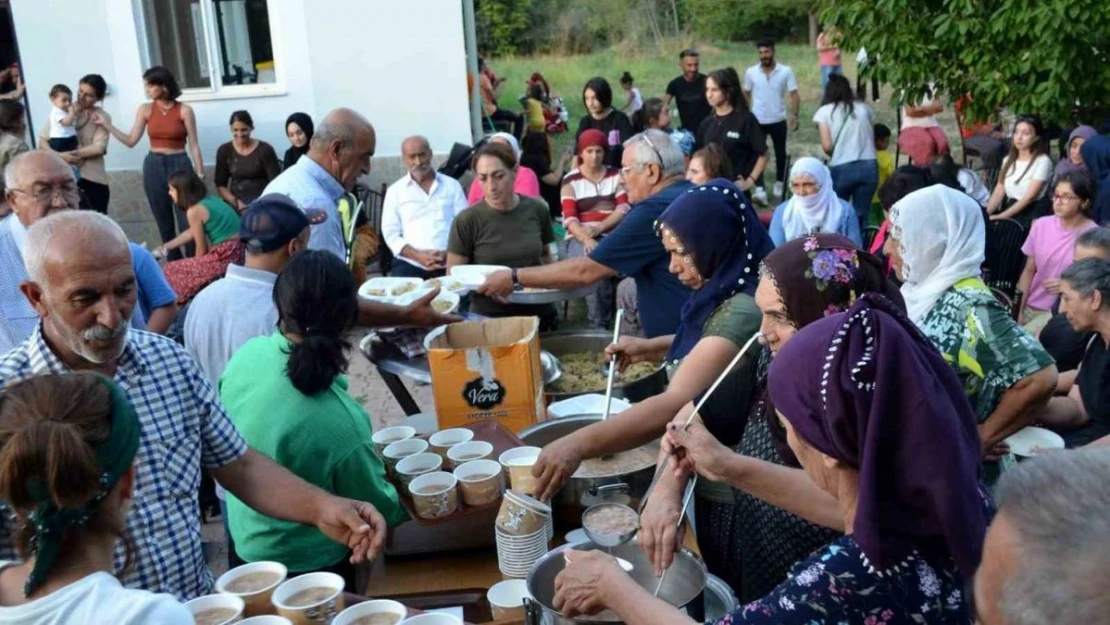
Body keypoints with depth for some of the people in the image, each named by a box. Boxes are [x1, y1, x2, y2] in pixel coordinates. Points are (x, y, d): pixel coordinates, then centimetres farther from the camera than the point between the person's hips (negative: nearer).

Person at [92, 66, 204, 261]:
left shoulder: (184, 110, -5)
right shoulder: (145, 110, 5)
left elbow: (193, 145, -4)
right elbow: (130, 141, 5)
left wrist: (200, 174, -6)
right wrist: (106, 124, -2)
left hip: (179, 165, -4)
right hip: (154, 167, 4)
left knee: (187, 219, -5)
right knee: (164, 221, 9)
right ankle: (174, 263, 17)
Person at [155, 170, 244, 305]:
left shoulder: (194, 210, -10)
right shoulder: (209, 200, 14)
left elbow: (202, 249, -3)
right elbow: (191, 232, 27)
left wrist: (197, 267, 16)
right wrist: (166, 247, 33)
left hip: (226, 257, -9)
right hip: (238, 251, 9)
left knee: (171, 271, 3)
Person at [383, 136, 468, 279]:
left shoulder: (452, 185, 14)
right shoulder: (395, 190, 13)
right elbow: (391, 233, 6)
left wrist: (448, 253, -10)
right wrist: (418, 256, -10)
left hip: (448, 263, 0)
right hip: (409, 264, 0)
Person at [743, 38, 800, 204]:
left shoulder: (786, 71, -8)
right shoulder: (751, 72, -4)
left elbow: (794, 95, -9)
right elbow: (746, 95, 7)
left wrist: (794, 116, -21)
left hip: (778, 121, 0)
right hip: (757, 121, 0)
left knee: (780, 154, 12)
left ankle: (779, 188, 27)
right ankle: (760, 191, -3)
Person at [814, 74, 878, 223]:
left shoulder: (824, 112, 5)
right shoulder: (863, 108, 14)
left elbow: (827, 146, -4)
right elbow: (872, 138, 7)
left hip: (841, 169, -2)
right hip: (869, 166, 2)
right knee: (861, 215, 9)